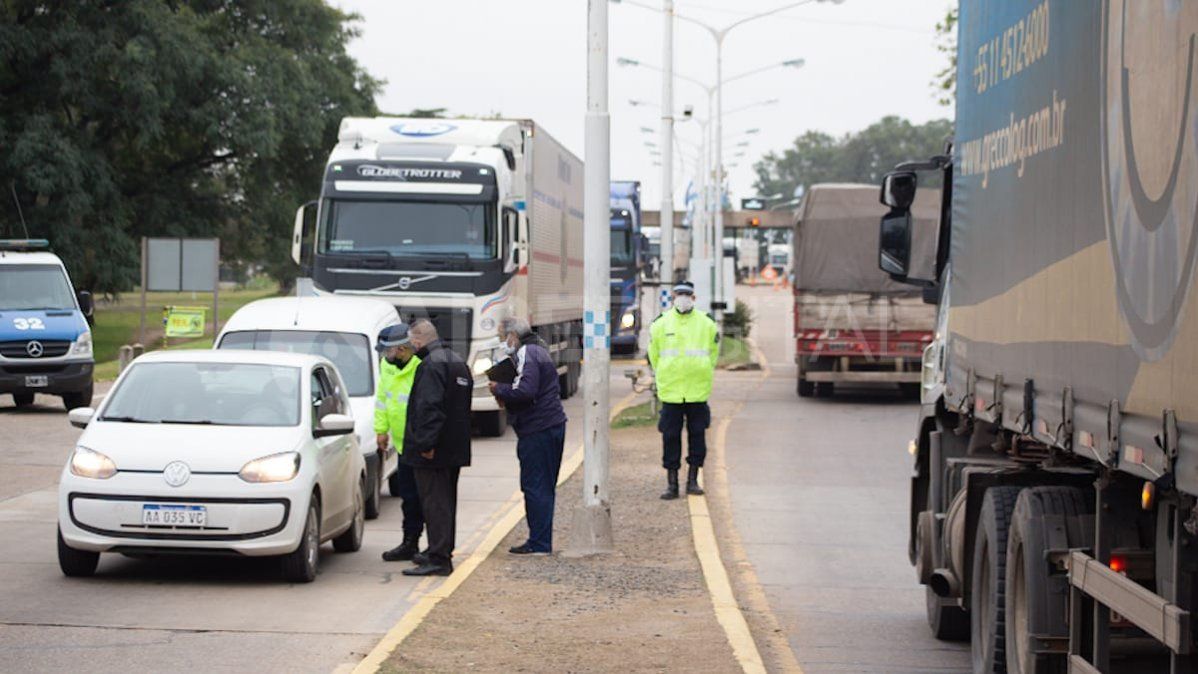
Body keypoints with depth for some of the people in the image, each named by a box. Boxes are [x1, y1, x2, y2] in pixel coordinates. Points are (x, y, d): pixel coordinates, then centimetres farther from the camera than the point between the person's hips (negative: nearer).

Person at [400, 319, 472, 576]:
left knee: (435, 503, -8)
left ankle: (438, 559, -10)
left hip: (433, 452, -10)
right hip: (456, 448, 10)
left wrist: (426, 443, -25)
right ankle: (441, 552, 29)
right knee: (446, 501, 18)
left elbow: (429, 408, -26)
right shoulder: (458, 362, 16)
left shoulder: (431, 366, -17)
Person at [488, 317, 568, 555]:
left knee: (535, 485, -7)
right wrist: (506, 396, 8)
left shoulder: (526, 354, -13)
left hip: (537, 430, -10)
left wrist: (499, 389, -11)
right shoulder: (538, 350, 20)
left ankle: (538, 543, -6)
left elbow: (525, 390, -26)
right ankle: (542, 541, 19)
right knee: (544, 486, 14)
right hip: (553, 425, 10)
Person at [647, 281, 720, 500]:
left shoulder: (706, 324, 3)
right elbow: (654, 354, 14)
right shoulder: (660, 324, 2)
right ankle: (671, 484, 5)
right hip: (670, 391, -1)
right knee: (670, 436, 0)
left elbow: (713, 351, 17)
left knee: (697, 434, 4)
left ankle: (692, 480, 14)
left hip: (698, 390, 1)